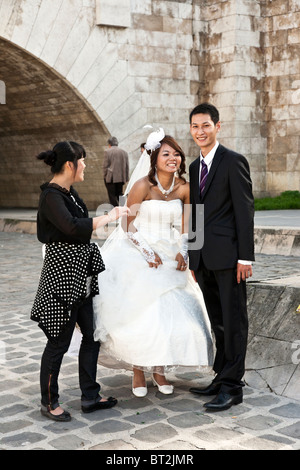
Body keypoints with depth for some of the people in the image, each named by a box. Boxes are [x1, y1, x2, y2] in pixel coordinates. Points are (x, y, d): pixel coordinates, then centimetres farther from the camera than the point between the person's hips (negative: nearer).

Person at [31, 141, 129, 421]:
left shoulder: (68, 192, 11)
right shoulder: (51, 196, -17)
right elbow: (74, 228, -31)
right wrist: (109, 216, -21)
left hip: (81, 276, 10)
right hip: (61, 275, -10)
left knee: (92, 335, 12)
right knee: (59, 341, 1)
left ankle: (90, 397, 23)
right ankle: (49, 403, 16)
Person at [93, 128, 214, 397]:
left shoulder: (184, 188, -3)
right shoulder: (143, 186, -15)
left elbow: (183, 227, 9)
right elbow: (128, 225, -10)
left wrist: (182, 252, -5)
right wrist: (149, 253, -15)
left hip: (168, 256, 4)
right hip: (138, 254, -4)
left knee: (170, 313, 2)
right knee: (139, 313, -3)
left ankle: (159, 370, 19)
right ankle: (138, 373, 13)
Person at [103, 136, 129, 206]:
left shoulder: (107, 152, -4)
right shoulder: (124, 152, 9)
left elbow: (105, 166, -5)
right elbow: (127, 166, 10)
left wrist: (105, 176, 5)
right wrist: (126, 178, 15)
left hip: (110, 177, -4)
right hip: (121, 178, 4)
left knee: (112, 196, -3)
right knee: (119, 195, 12)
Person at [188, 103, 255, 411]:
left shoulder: (234, 161, -6)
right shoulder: (194, 167, 16)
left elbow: (244, 210, -11)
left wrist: (245, 256, -15)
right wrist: (193, 258, 16)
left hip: (228, 255, -7)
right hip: (204, 258, 7)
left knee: (233, 321, 0)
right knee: (218, 322, 14)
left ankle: (232, 386, 5)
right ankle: (222, 377, 23)